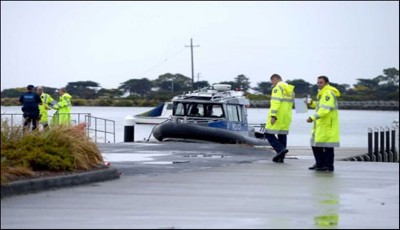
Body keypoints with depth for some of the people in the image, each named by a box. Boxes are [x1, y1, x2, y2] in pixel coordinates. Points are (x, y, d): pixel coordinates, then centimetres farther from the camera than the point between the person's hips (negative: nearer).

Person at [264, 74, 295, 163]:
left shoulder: (277, 88, -10)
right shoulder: (290, 89, 17)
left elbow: (275, 102, -20)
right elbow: (290, 103, 16)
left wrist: (273, 115, -23)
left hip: (277, 116, -8)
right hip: (286, 117, 8)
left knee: (268, 134, -4)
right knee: (282, 135, 10)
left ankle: (281, 149, -19)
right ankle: (281, 157, 10)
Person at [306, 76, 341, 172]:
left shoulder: (328, 93, -15)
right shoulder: (322, 93, 19)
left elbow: (325, 109, -24)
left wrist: (313, 117, -29)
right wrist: (312, 104, 11)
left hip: (328, 125, -11)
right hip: (320, 124, 11)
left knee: (327, 145, -7)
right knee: (315, 144, 13)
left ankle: (328, 165, -2)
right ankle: (319, 164, 21)